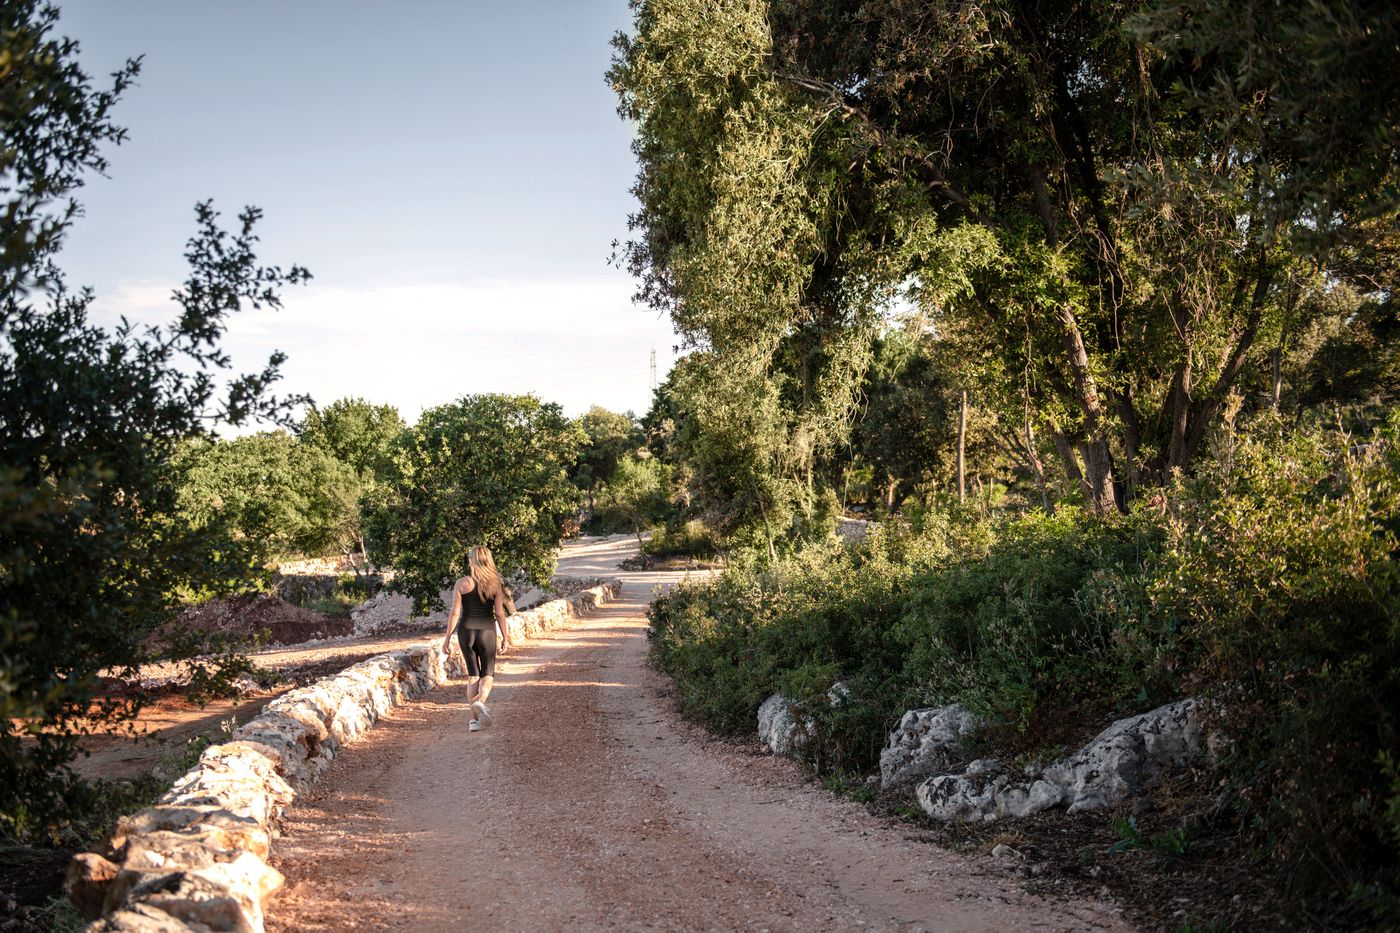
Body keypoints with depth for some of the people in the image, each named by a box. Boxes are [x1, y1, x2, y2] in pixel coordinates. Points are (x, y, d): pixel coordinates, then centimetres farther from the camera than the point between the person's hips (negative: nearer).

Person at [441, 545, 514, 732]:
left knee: (473, 675, 12)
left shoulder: (461, 584, -4)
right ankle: (480, 702, -22)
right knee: (488, 674, 9)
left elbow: (454, 613, -5)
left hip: (466, 631, 1)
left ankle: (474, 718, 8)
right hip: (487, 631, -1)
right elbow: (500, 614, -1)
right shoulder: (495, 585, -2)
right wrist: (505, 637, 8)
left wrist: (447, 638, 2)